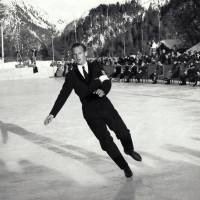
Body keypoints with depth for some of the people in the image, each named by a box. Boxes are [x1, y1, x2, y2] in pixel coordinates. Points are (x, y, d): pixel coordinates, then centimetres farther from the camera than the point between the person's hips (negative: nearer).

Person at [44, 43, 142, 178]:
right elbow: (63, 96, -1)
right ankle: (124, 166, 16)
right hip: (91, 113, -1)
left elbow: (107, 82, -6)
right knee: (107, 142, -4)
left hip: (106, 106, 1)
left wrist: (103, 90, -30)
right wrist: (52, 114, -9)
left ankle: (130, 150, 40)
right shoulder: (71, 76, 1)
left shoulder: (95, 67, 3)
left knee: (123, 132, 5)